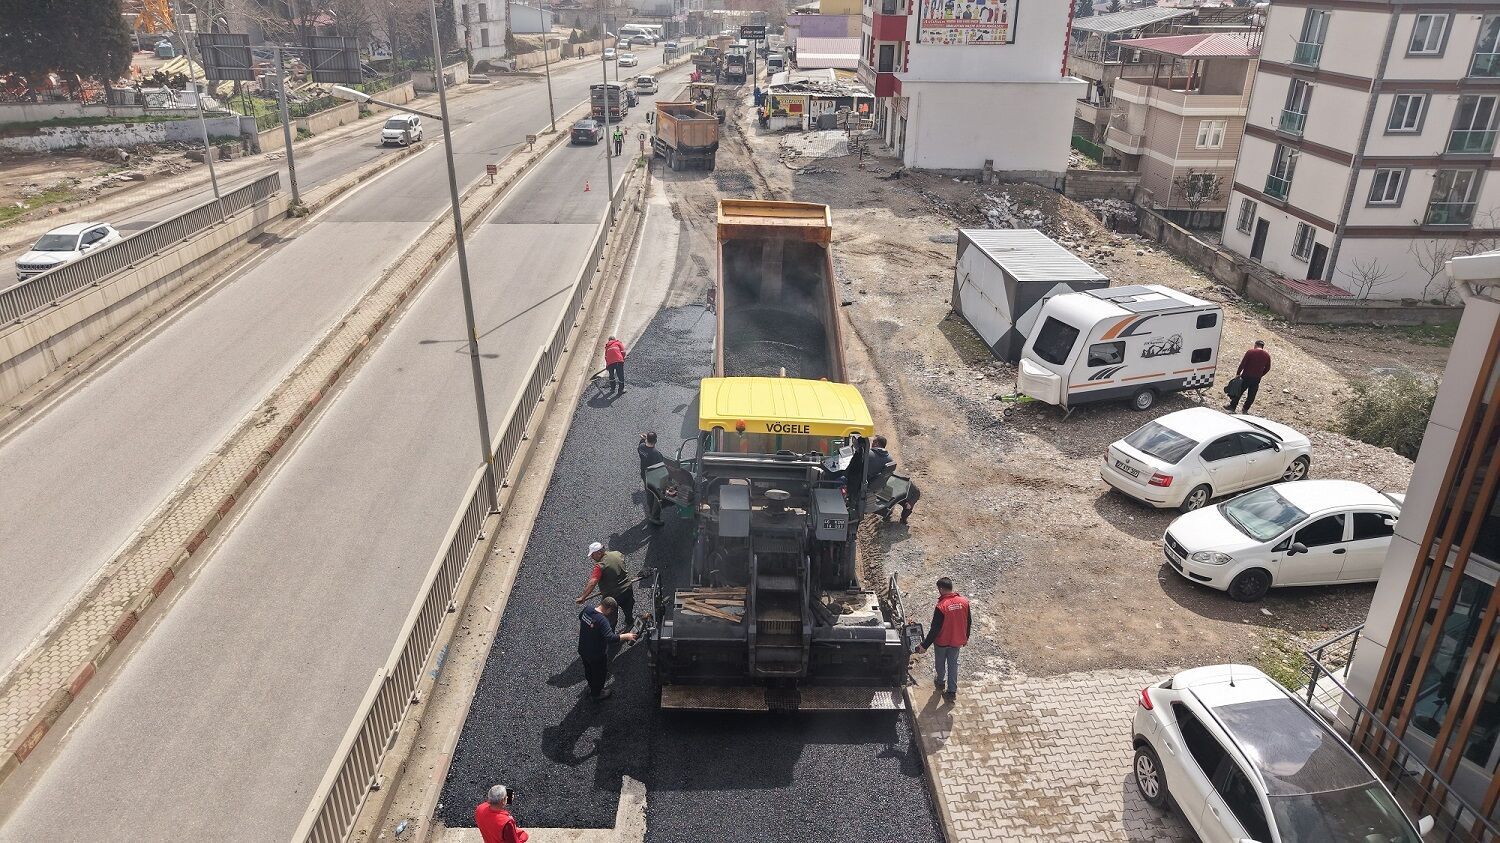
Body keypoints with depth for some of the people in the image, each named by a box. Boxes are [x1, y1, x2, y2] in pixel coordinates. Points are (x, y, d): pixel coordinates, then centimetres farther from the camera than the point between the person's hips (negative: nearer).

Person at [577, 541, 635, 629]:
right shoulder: (618, 554, -6)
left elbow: (592, 584, -34)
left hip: (612, 596, -7)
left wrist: (582, 597, -34)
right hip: (628, 589, 7)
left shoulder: (600, 566, -27)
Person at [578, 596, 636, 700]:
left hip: (583, 650, 7)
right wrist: (626, 636, -29)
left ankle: (591, 688, 57)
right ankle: (597, 693, 43)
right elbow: (611, 638, -41)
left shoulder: (587, 609, -12)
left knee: (588, 670, 32)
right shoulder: (602, 620, -36)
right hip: (597, 655, -7)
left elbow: (580, 617, 11)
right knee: (599, 673, 22)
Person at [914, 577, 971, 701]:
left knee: (940, 662, 22)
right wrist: (965, 638, 17)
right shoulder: (964, 601, -13)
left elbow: (935, 629, -24)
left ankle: (940, 682, 45)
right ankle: (952, 691, 25)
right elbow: (968, 622, 0)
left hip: (942, 642, -4)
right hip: (957, 641, 4)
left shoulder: (941, 607, -29)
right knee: (953, 664, 19)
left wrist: (925, 646, -16)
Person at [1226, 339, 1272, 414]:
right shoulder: (1267, 355, 3)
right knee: (1251, 395, 12)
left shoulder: (1250, 352, -9)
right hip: (1257, 379, 3)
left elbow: (1242, 364, -10)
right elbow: (1267, 368, 10)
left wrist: (1238, 373, -2)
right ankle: (1245, 409, 18)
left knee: (1239, 391, 9)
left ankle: (1232, 406, 16)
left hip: (1246, 376, -3)